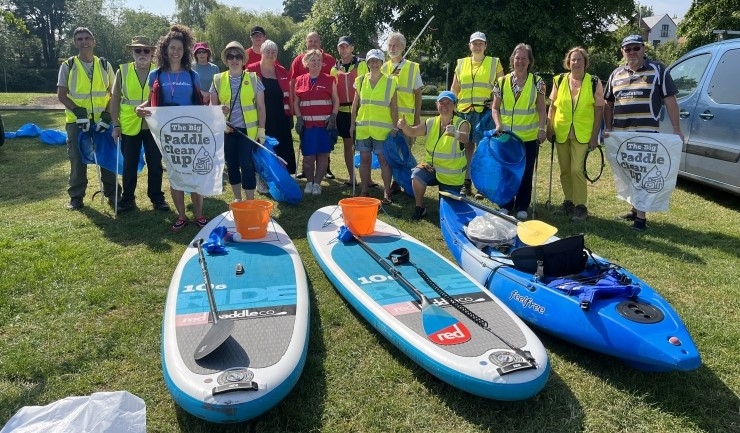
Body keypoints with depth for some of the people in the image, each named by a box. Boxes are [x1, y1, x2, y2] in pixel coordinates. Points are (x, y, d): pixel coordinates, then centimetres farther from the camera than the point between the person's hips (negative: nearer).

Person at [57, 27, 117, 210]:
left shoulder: (104, 65, 6)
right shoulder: (68, 66, 2)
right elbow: (61, 95, 0)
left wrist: (107, 113, -7)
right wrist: (77, 110, -16)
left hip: (102, 119, 1)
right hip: (76, 120, -1)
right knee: (77, 160, 5)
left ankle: (112, 194, 15)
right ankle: (76, 197, 15)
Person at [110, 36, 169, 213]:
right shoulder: (122, 71, 2)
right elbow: (115, 99, 4)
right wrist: (116, 125, -1)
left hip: (153, 126, 0)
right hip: (129, 126, 1)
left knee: (155, 164, 8)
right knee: (129, 165, 10)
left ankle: (157, 198, 21)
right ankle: (127, 198, 23)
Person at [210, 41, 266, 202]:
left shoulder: (253, 78, 1)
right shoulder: (218, 80, 4)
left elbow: (260, 106, 2)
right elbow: (212, 105, 9)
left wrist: (261, 129, -3)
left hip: (248, 129, -2)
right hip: (227, 130, 3)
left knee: (247, 164, -7)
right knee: (231, 164, 10)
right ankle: (237, 198, 24)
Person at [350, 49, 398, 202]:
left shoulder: (390, 82, 1)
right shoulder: (360, 80, 7)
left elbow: (394, 107, 1)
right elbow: (355, 104, 11)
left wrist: (395, 127, -4)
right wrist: (352, 124, 7)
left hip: (383, 128, -2)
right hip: (362, 127, 3)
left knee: (384, 160, -1)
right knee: (364, 159, 7)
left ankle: (387, 192, 6)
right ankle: (364, 191, 15)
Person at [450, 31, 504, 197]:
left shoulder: (495, 63, 7)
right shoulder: (461, 63, 15)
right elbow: (454, 88, 17)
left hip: (485, 112, -3)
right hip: (464, 112, 3)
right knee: (467, 146, 6)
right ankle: (466, 183, 13)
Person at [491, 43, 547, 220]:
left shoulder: (537, 82, 1)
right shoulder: (502, 82, 3)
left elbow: (541, 109, 1)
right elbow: (495, 108, 7)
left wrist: (542, 128, -11)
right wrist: (498, 124, -9)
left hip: (529, 137, -1)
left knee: (526, 173, 5)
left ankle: (522, 207, 17)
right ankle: (505, 205, 21)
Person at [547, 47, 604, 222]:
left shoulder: (594, 82, -3)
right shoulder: (559, 81, 4)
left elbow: (599, 110, -2)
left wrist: (595, 136, -7)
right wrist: (549, 128, 3)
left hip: (583, 134, -3)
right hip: (561, 133, 3)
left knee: (577, 169, -10)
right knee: (565, 170, 9)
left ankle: (581, 206, 0)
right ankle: (569, 202, 23)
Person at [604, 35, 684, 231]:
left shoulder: (658, 70, 0)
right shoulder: (616, 74, 13)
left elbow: (669, 100, -2)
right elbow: (609, 103, 19)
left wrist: (676, 129, -7)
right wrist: (608, 127, 9)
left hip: (646, 133, -5)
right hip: (620, 134, 5)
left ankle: (641, 216, -1)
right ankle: (635, 208, 27)